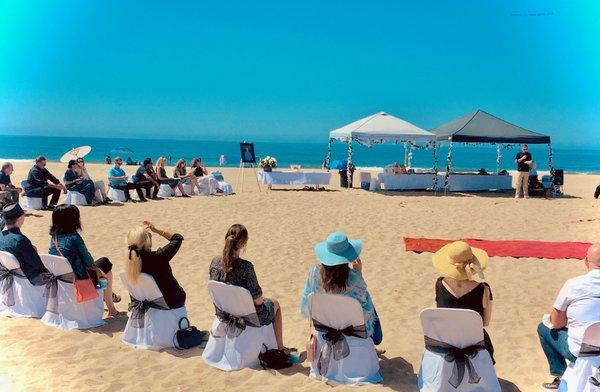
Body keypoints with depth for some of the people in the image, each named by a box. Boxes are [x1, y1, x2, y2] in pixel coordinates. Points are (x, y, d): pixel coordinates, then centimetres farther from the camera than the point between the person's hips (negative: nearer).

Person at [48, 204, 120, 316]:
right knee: (105, 263, 17)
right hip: (79, 276, -7)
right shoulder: (74, 237, -23)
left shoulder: (54, 236, -2)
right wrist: (94, 266, 10)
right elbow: (88, 261, -15)